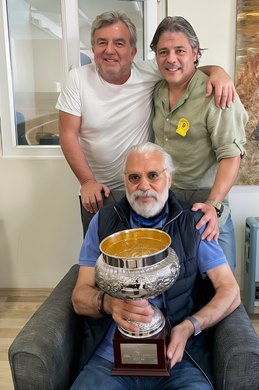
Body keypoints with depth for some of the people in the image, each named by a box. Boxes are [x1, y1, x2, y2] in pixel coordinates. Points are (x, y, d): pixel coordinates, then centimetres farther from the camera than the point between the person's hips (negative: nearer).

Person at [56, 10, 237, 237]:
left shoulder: (148, 73, -9)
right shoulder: (78, 79, -9)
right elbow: (69, 134, -9)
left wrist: (218, 72, -22)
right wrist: (87, 181, -14)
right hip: (96, 192, 0)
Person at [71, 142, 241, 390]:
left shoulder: (193, 224, 4)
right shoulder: (103, 222, 7)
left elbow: (230, 291, 1)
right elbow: (80, 297, 3)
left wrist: (188, 327, -17)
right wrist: (109, 303, -20)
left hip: (178, 358, 0)